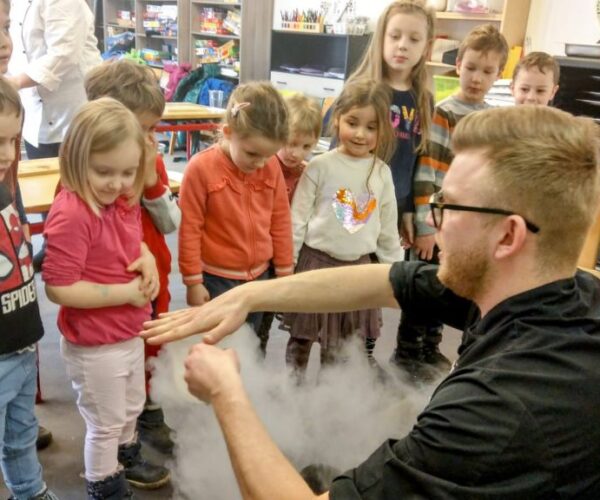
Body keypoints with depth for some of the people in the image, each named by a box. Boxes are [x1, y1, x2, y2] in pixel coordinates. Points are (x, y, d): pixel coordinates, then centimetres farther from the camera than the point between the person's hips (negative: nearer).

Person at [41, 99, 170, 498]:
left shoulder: (123, 201, -3)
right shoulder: (71, 214, -29)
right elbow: (59, 288, -29)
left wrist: (147, 258, -6)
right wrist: (126, 291, -26)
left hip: (130, 332, 8)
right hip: (94, 346, -8)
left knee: (131, 408, 30)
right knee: (105, 424, 14)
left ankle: (126, 459, 57)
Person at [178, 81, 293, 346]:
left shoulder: (272, 167, -7)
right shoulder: (201, 167, -18)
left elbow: (281, 221, 3)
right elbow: (190, 228, -13)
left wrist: (284, 271, 7)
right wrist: (193, 281, -9)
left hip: (259, 276, 4)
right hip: (216, 279, -4)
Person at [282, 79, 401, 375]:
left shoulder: (382, 173, 1)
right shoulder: (321, 166, -9)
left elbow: (388, 228, 9)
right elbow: (298, 218, -6)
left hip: (358, 266, 3)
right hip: (317, 262, -3)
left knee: (339, 344, 16)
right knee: (302, 338, 12)